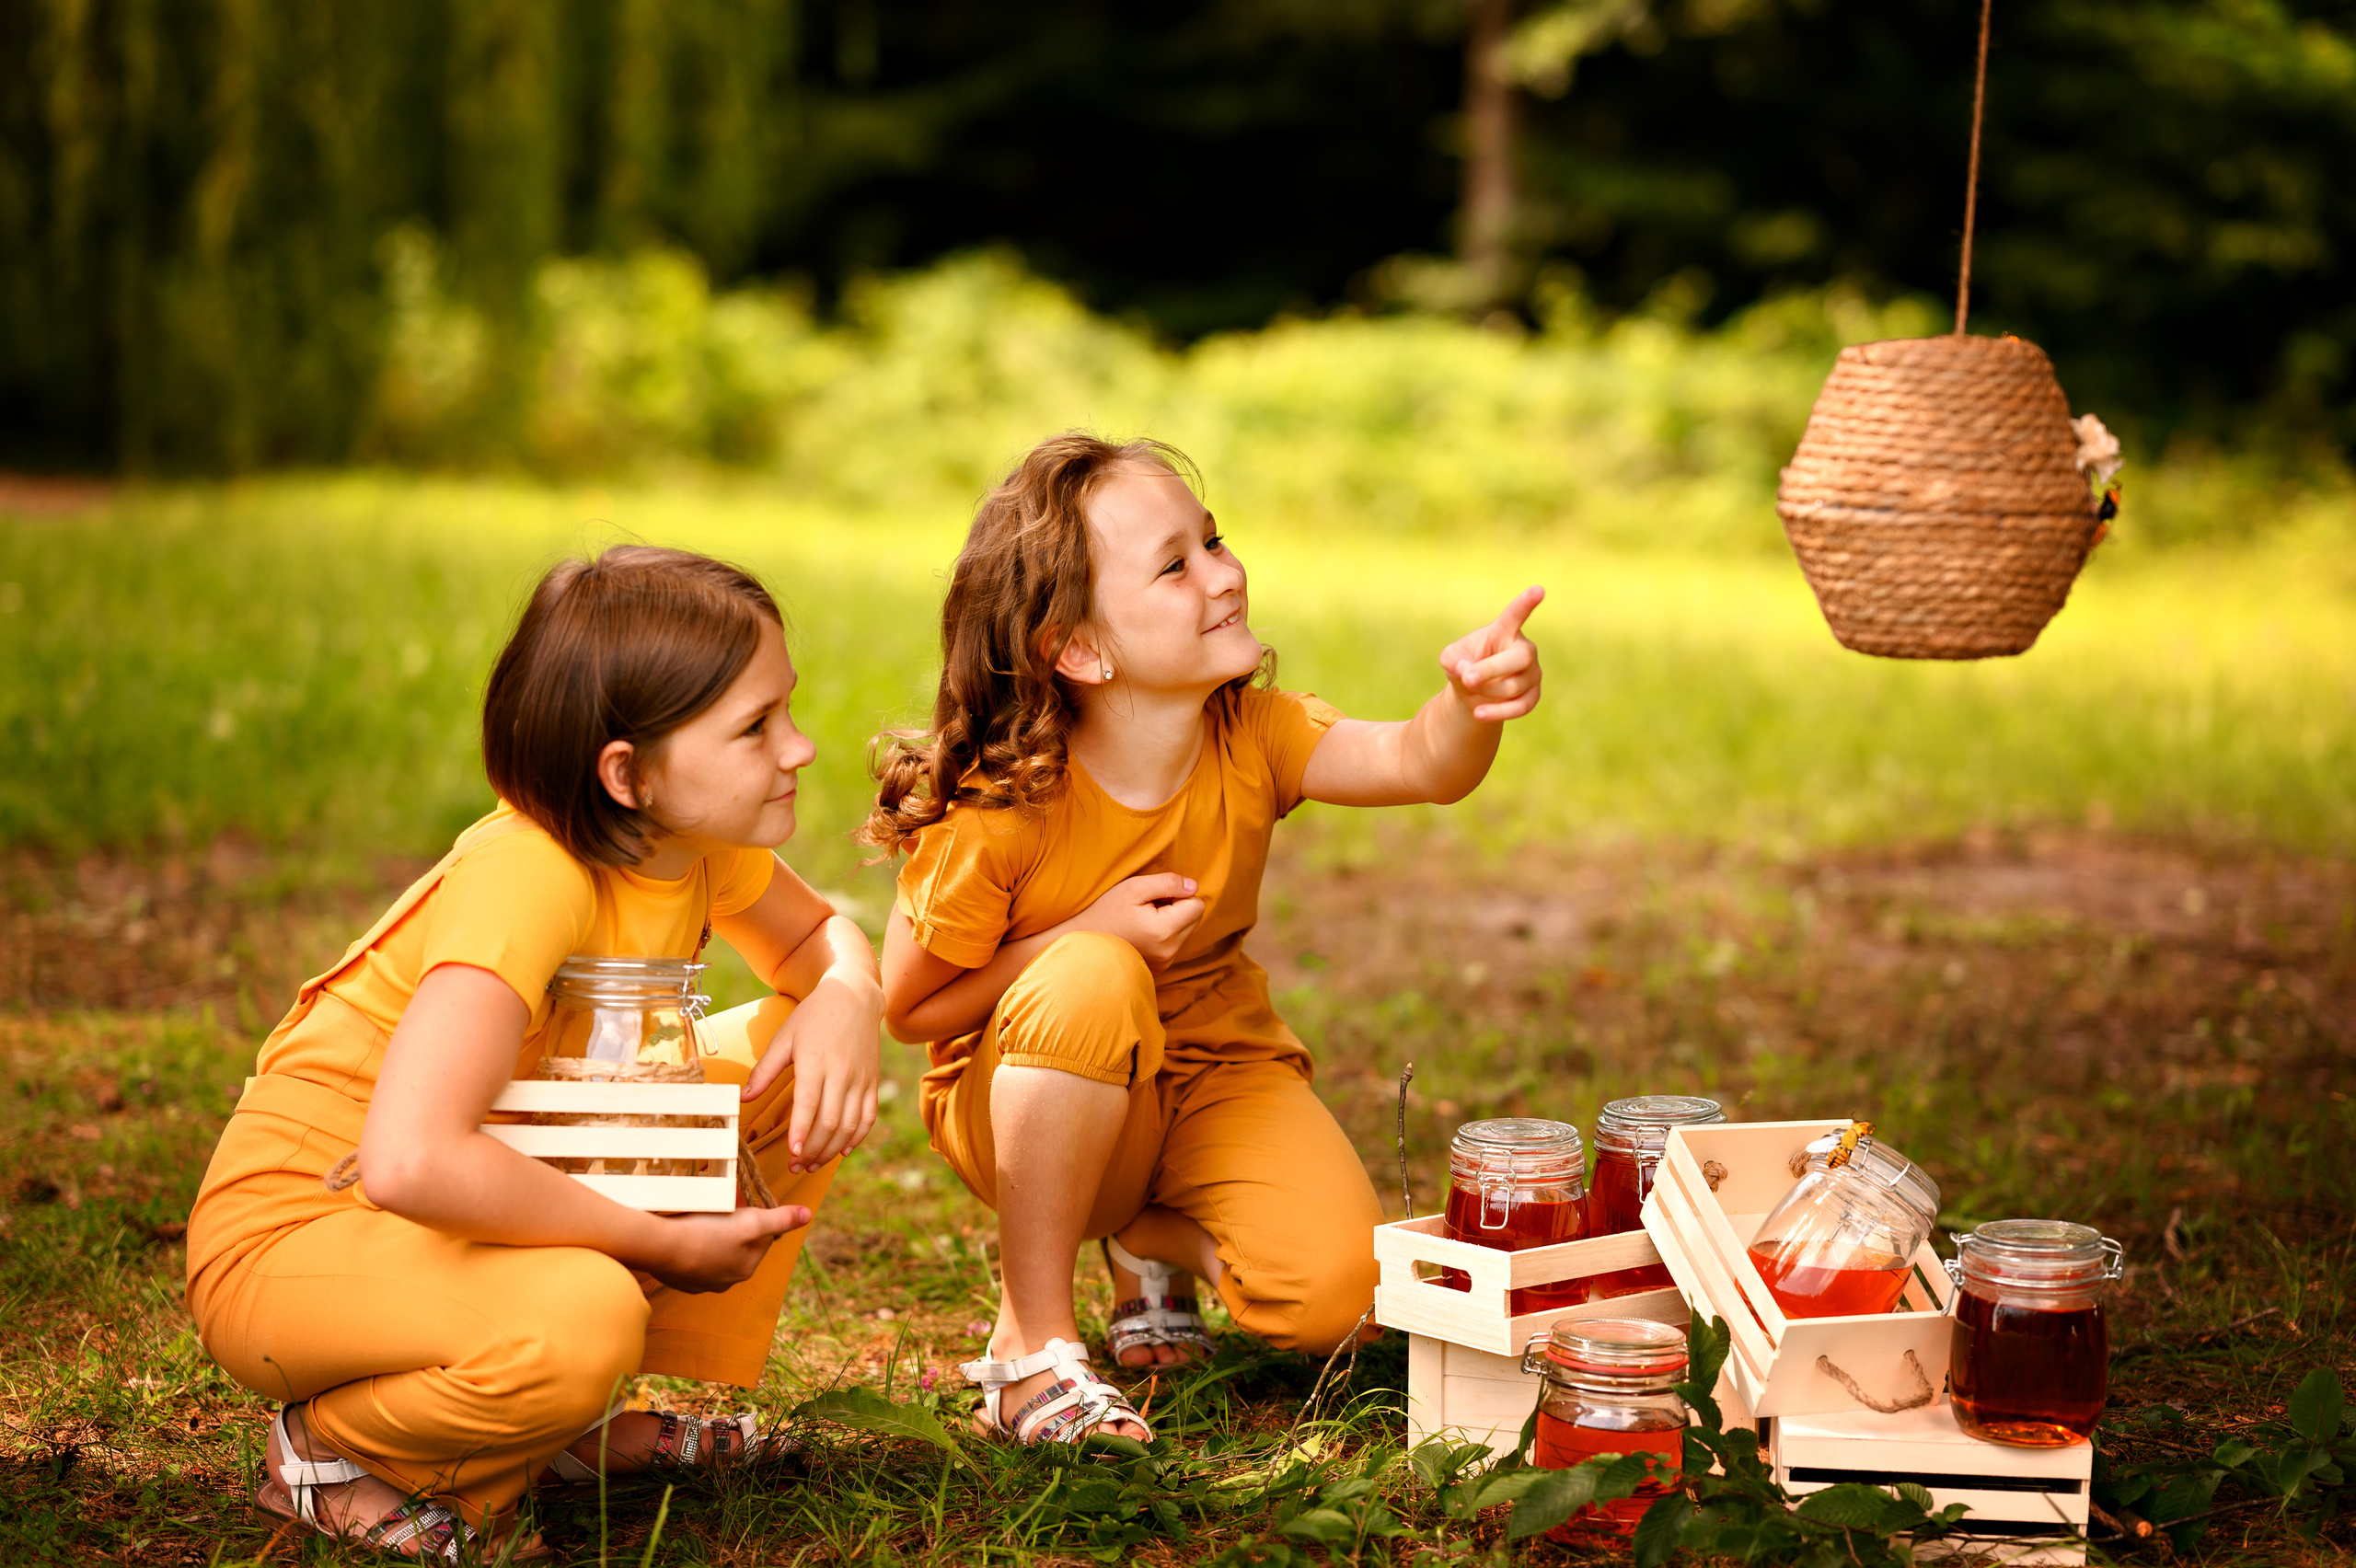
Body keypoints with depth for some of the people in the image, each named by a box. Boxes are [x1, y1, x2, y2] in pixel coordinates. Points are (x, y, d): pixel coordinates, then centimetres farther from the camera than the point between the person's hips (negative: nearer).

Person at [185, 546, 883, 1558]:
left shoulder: (694, 834, -6)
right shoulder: (527, 874, -31)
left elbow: (821, 937, 15)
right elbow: (410, 1162, -43)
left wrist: (845, 997, -12)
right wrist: (663, 1243, -31)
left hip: (485, 1204, 8)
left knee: (794, 1066, -1)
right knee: (582, 1321, -38)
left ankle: (639, 1408, 8)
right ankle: (330, 1449, -7)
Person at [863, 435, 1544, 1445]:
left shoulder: (1251, 741, -13)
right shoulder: (993, 816, -24)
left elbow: (1419, 765, -29)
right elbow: (910, 1010, -15)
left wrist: (1472, 704, -53)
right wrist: (1091, 934, -27)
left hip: (1215, 1071, 4)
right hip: (1028, 1097, -3)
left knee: (1335, 1288, -22)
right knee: (1096, 980, -39)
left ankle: (1152, 1240, 15)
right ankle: (1032, 1344, -23)